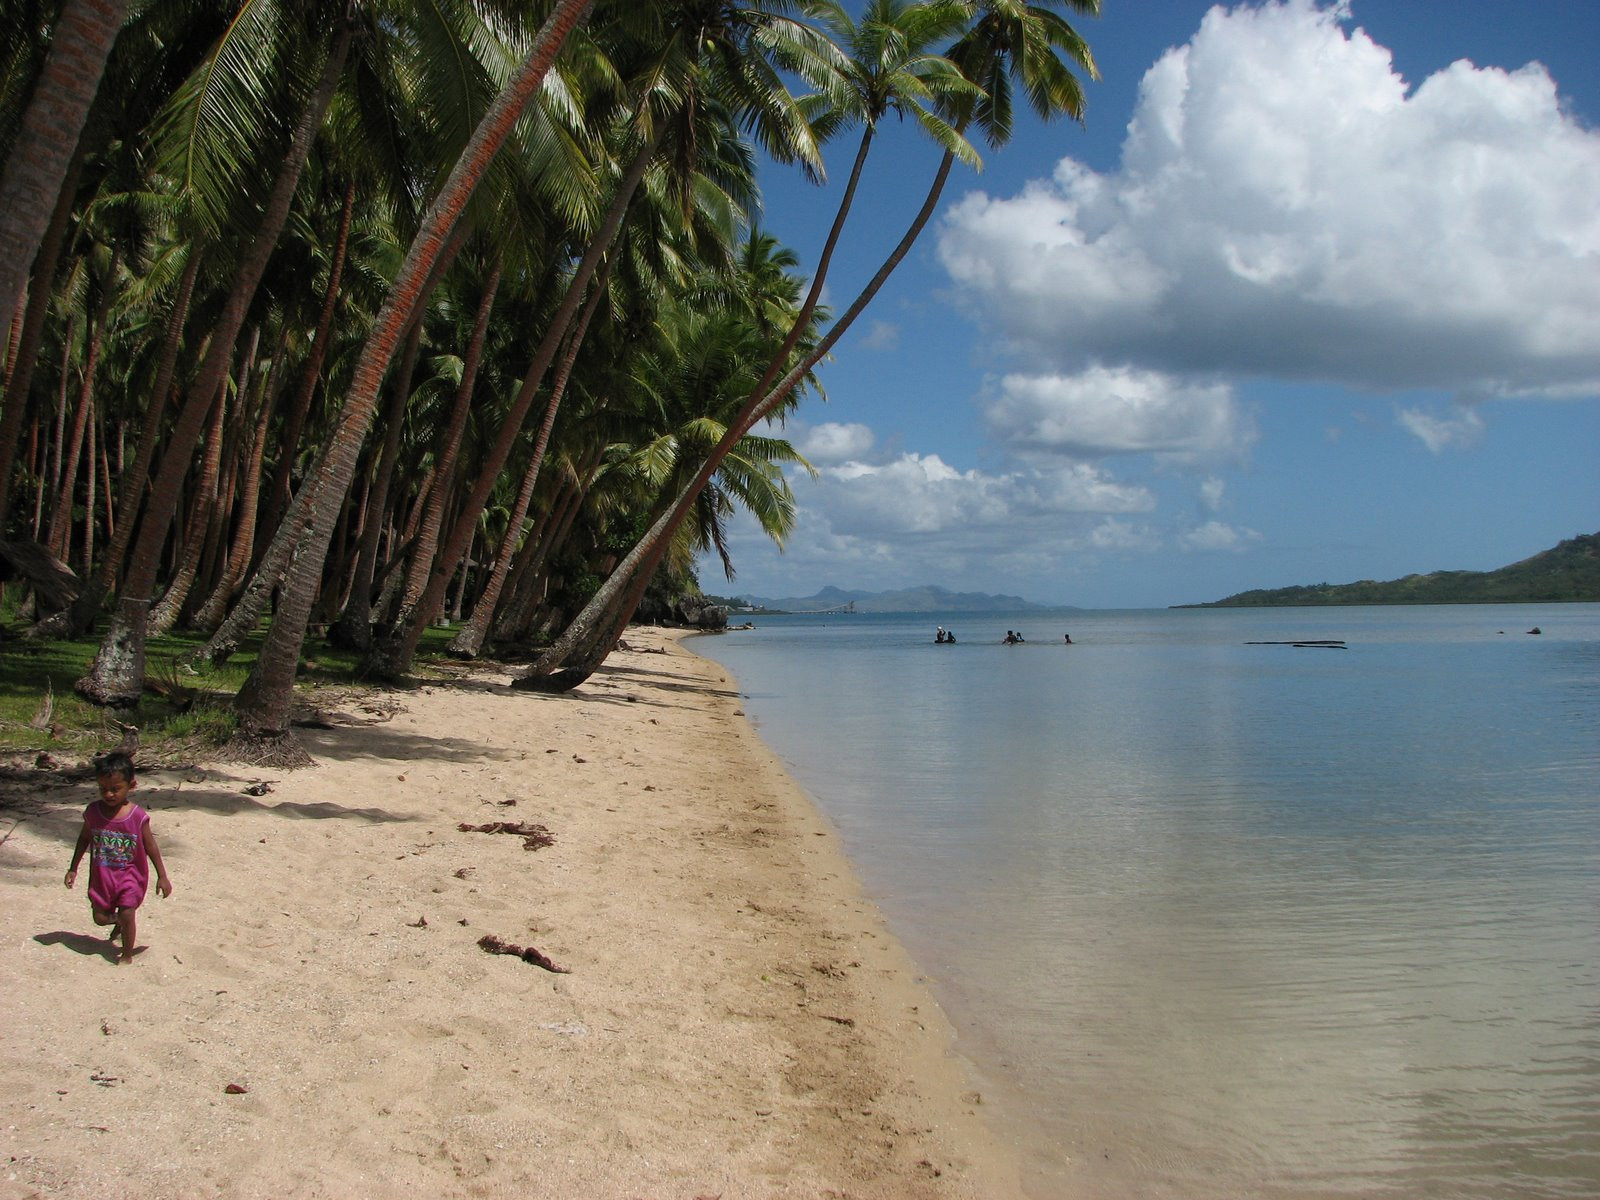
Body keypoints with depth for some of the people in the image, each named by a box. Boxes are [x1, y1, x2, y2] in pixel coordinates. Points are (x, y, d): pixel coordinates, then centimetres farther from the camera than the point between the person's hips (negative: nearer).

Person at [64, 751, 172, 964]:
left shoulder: (138, 817, -16)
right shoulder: (93, 811, -8)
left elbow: (151, 847, -6)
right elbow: (84, 839, 9)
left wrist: (162, 876, -2)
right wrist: (73, 869, 13)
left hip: (130, 874, -3)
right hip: (101, 875, 4)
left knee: (127, 914, -9)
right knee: (100, 917, 11)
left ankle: (127, 955, 11)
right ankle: (119, 922, 46)